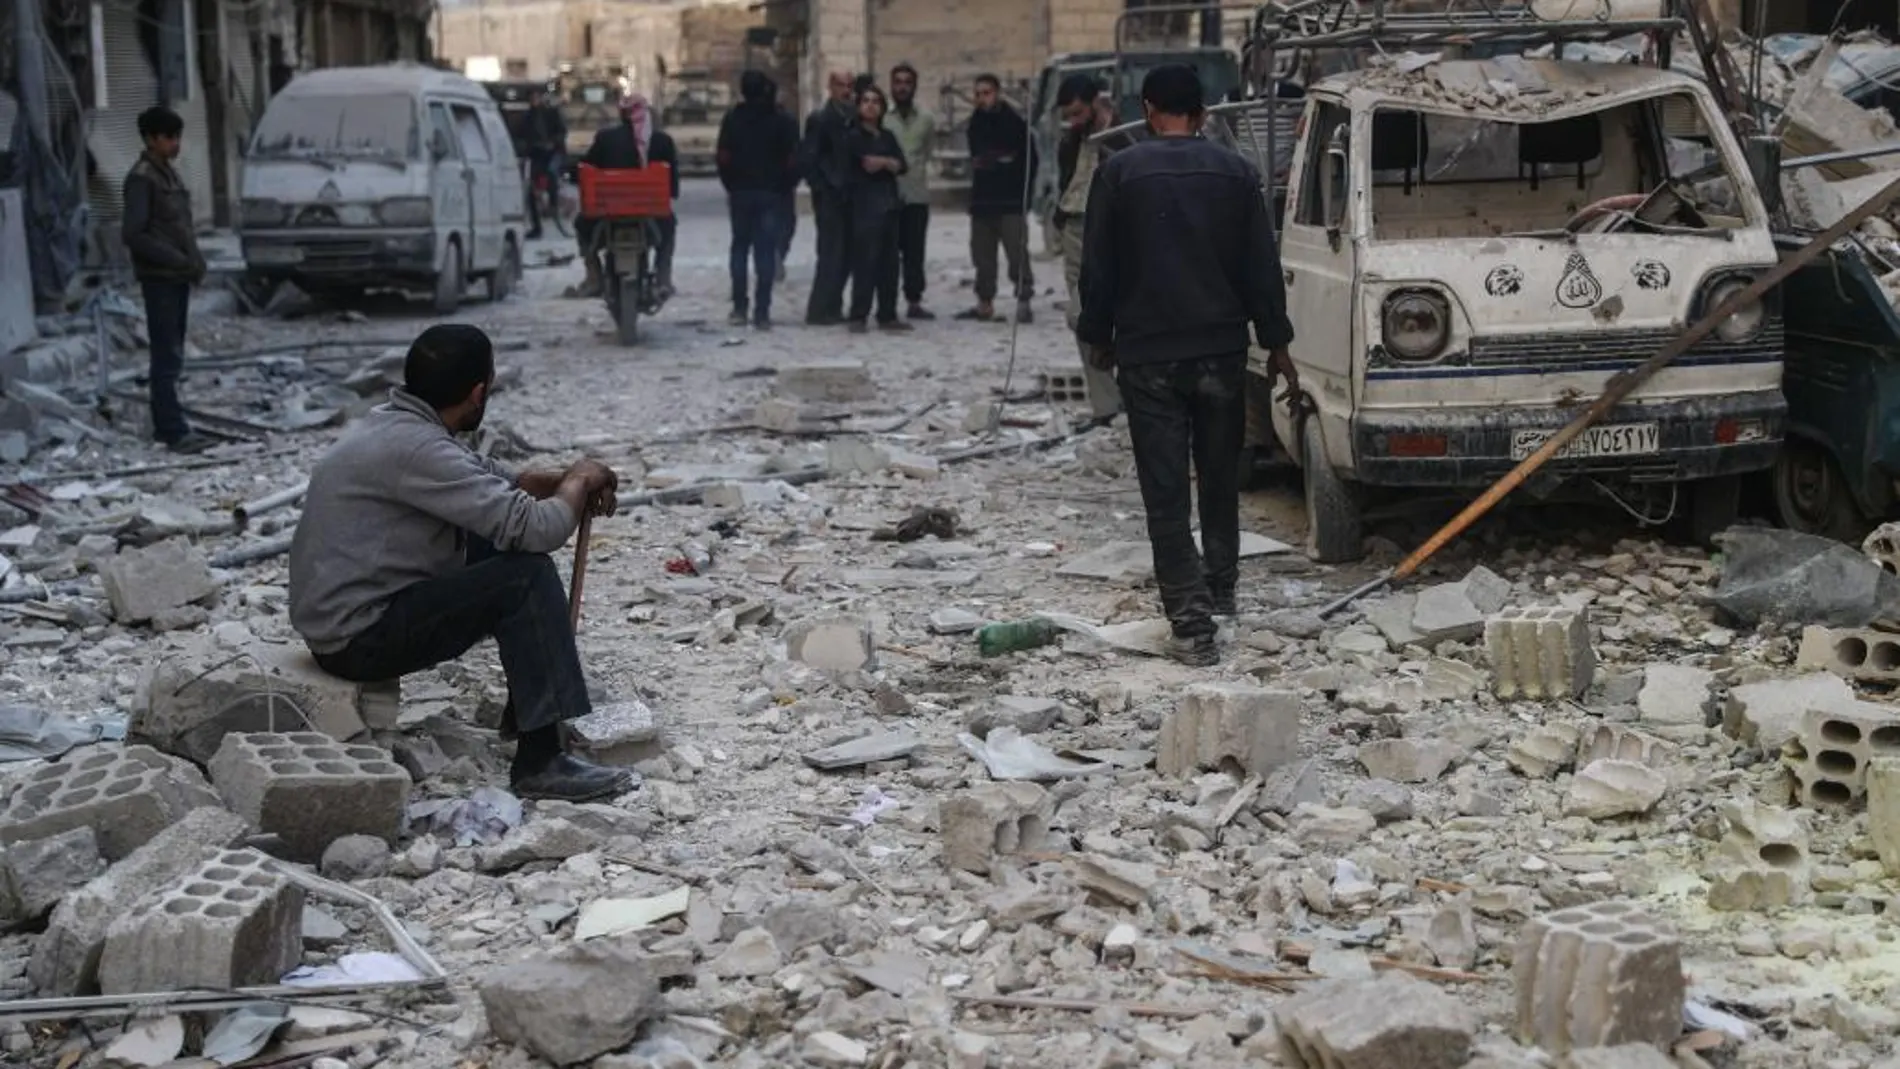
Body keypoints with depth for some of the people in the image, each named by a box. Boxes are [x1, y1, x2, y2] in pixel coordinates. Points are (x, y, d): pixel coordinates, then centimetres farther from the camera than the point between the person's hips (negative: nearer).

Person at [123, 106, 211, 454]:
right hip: (159, 278, -9)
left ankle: (165, 425, 19)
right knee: (167, 357, -8)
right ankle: (175, 431, -7)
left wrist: (195, 260, 7)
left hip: (178, 276, 9)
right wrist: (178, 260, -19)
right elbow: (132, 234, -18)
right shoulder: (141, 178, -12)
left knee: (172, 355, 12)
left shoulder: (169, 172, 15)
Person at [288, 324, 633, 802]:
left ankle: (526, 709, 23)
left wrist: (563, 481, 3)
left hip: (344, 612, 10)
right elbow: (538, 528, -27)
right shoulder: (414, 447, -24)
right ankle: (540, 761, -18)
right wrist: (578, 482, -6)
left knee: (512, 552, 16)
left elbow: (493, 478, 22)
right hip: (357, 638, -10)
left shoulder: (395, 423, 7)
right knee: (527, 578, -18)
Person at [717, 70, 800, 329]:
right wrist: (782, 185, 6)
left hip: (740, 192, 1)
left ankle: (739, 308, 9)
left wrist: (730, 186, 7)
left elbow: (724, 158, -4)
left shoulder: (732, 119, 0)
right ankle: (762, 312, -6)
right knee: (766, 250, -1)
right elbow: (791, 160, -7)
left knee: (740, 247, 12)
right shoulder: (783, 121, -3)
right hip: (771, 193, -1)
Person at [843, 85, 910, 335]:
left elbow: (901, 165, 5)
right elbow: (867, 164, -12)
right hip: (865, 205, -6)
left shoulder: (888, 137, 18)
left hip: (889, 204, 6)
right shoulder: (854, 136, 0)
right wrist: (889, 163, 2)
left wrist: (880, 161, -10)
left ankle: (887, 316, 11)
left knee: (889, 262, 6)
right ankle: (858, 316, -8)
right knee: (865, 261, -10)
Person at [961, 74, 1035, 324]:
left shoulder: (1015, 123, -6)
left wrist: (1022, 190, -7)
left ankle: (1023, 301, -7)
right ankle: (984, 303, 16)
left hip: (1011, 202, -6)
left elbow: (1030, 160, -4)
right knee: (982, 255, 8)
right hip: (981, 200, 6)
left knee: (1017, 252, -10)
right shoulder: (976, 123, 12)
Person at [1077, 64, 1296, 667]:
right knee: (1220, 477, 20)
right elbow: (1262, 266, 4)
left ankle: (1191, 622, -8)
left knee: (1165, 491, -2)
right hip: (1222, 348, 3)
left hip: (1147, 354, -3)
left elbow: (1098, 267, -1)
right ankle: (1220, 590, 32)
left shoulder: (1119, 172, -5)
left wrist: (1099, 336, 12)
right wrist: (1276, 342, 12)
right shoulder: (1235, 172, 2)